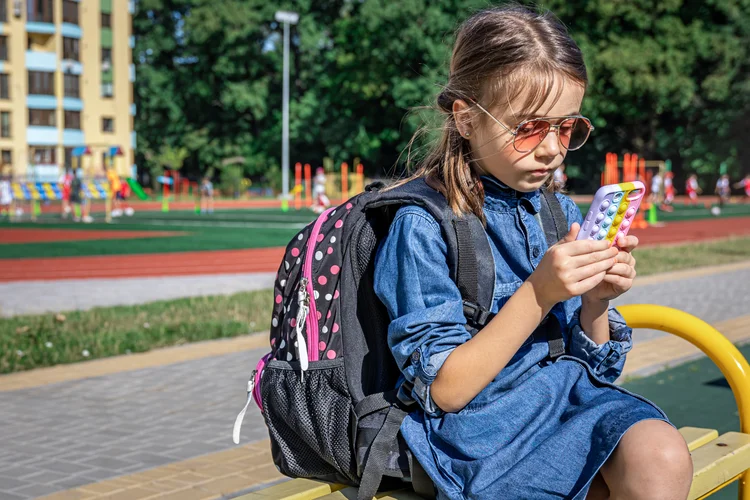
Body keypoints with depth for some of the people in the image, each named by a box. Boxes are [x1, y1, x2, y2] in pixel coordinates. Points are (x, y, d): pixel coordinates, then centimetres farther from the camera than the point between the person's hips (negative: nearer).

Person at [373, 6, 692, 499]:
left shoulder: (564, 215, 8)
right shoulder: (421, 226, -9)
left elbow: (594, 366, 14)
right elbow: (443, 391, -12)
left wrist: (596, 302, -7)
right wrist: (538, 294, -20)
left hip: (571, 397, 6)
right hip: (483, 430, -6)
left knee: (662, 454, -25)